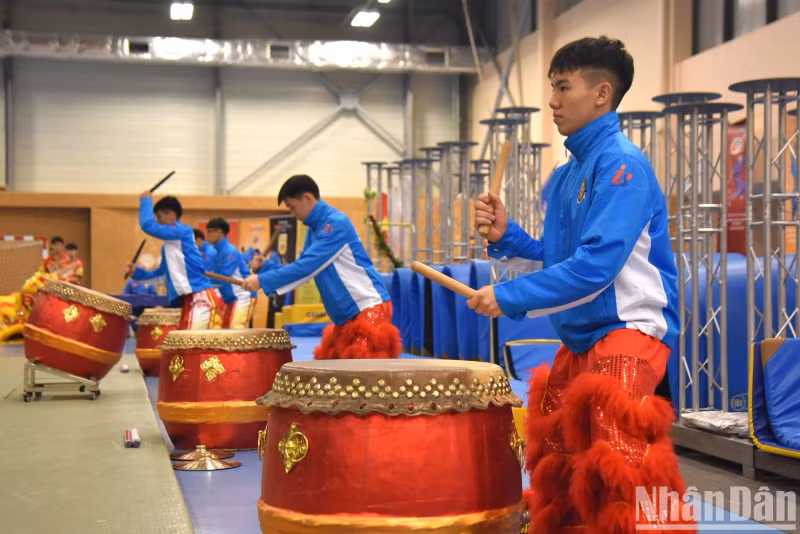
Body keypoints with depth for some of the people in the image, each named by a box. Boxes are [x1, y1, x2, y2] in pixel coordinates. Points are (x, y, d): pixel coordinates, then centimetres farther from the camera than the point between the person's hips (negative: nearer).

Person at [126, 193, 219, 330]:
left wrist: (146, 201, 0)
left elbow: (148, 225, -15)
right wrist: (137, 272, 24)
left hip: (200, 298, -10)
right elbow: (163, 271, 33)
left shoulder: (183, 232, -8)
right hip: (190, 299, 10)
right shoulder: (169, 245, 21)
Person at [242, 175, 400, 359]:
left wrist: (262, 281, -21)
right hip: (347, 313, 10)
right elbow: (302, 265, 16)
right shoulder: (314, 228, 13)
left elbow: (308, 266, -24)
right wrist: (265, 268, 2)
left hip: (370, 308, -10)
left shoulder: (336, 223, -17)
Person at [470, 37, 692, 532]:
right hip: (581, 337, 10)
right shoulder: (567, 173, 12)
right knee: (555, 460, 19)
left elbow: (596, 264, -26)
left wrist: (509, 297, -22)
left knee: (615, 471, -20)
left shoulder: (622, 164, -16)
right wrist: (506, 235, 0)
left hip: (630, 331, -10)